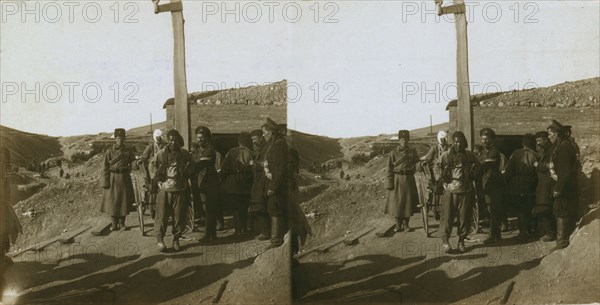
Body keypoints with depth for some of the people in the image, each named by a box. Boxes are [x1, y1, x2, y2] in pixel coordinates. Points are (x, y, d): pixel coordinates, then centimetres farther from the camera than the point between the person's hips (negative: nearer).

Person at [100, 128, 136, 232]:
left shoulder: (128, 151, 5)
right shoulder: (109, 151, -1)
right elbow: (105, 168, -2)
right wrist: (105, 182, -7)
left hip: (125, 179, 1)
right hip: (113, 179, -1)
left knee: (124, 201, 3)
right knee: (112, 201, 1)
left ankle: (122, 223, 13)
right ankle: (114, 223, 12)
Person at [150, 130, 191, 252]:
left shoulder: (185, 154, 4)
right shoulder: (161, 154, 1)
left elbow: (190, 169, 18)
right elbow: (152, 165, 15)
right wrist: (159, 175, 4)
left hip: (180, 190, 1)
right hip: (164, 189, -1)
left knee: (179, 217, 3)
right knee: (162, 216, -1)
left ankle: (176, 240, 16)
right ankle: (160, 240, 9)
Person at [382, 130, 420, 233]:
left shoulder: (412, 151, 6)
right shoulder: (394, 153, -2)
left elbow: (416, 163, 17)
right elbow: (389, 169, -3)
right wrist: (389, 183, -8)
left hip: (409, 180, 2)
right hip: (397, 180, -2)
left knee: (408, 202, 4)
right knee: (396, 202, 0)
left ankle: (406, 224, 17)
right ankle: (398, 225, 11)